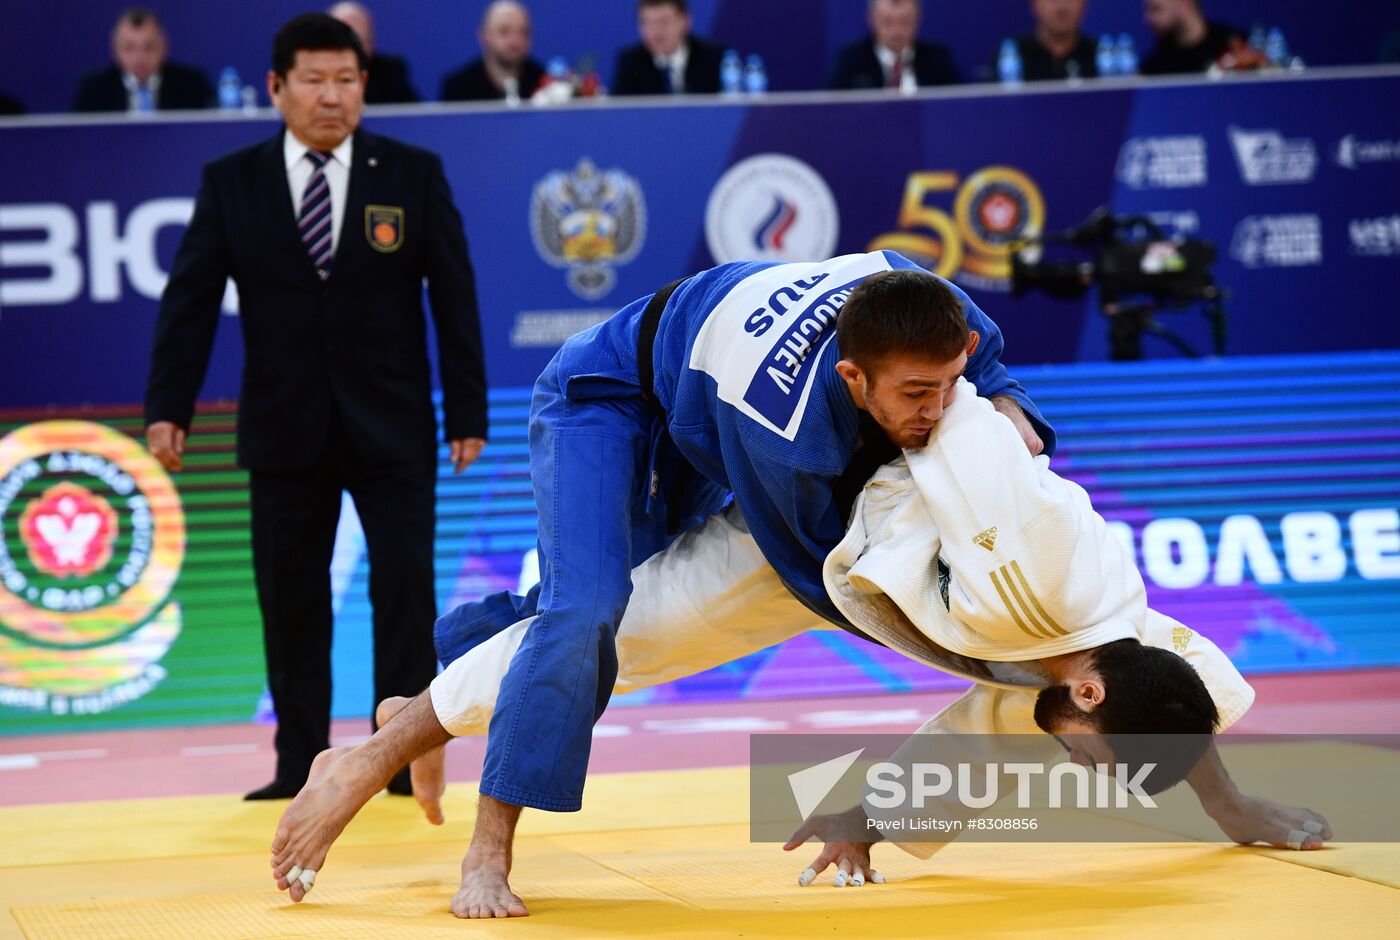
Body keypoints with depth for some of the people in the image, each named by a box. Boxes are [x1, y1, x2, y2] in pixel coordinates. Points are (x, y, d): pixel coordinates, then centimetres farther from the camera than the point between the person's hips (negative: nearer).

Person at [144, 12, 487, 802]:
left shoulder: (415, 174, -1)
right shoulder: (231, 183, 1)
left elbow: (455, 298, 0)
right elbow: (191, 299, -1)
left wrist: (468, 413, -4)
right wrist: (168, 408, -10)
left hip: (392, 429, -1)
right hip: (284, 431, 1)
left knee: (406, 586, -2)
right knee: (290, 598, 5)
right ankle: (300, 769, 13)